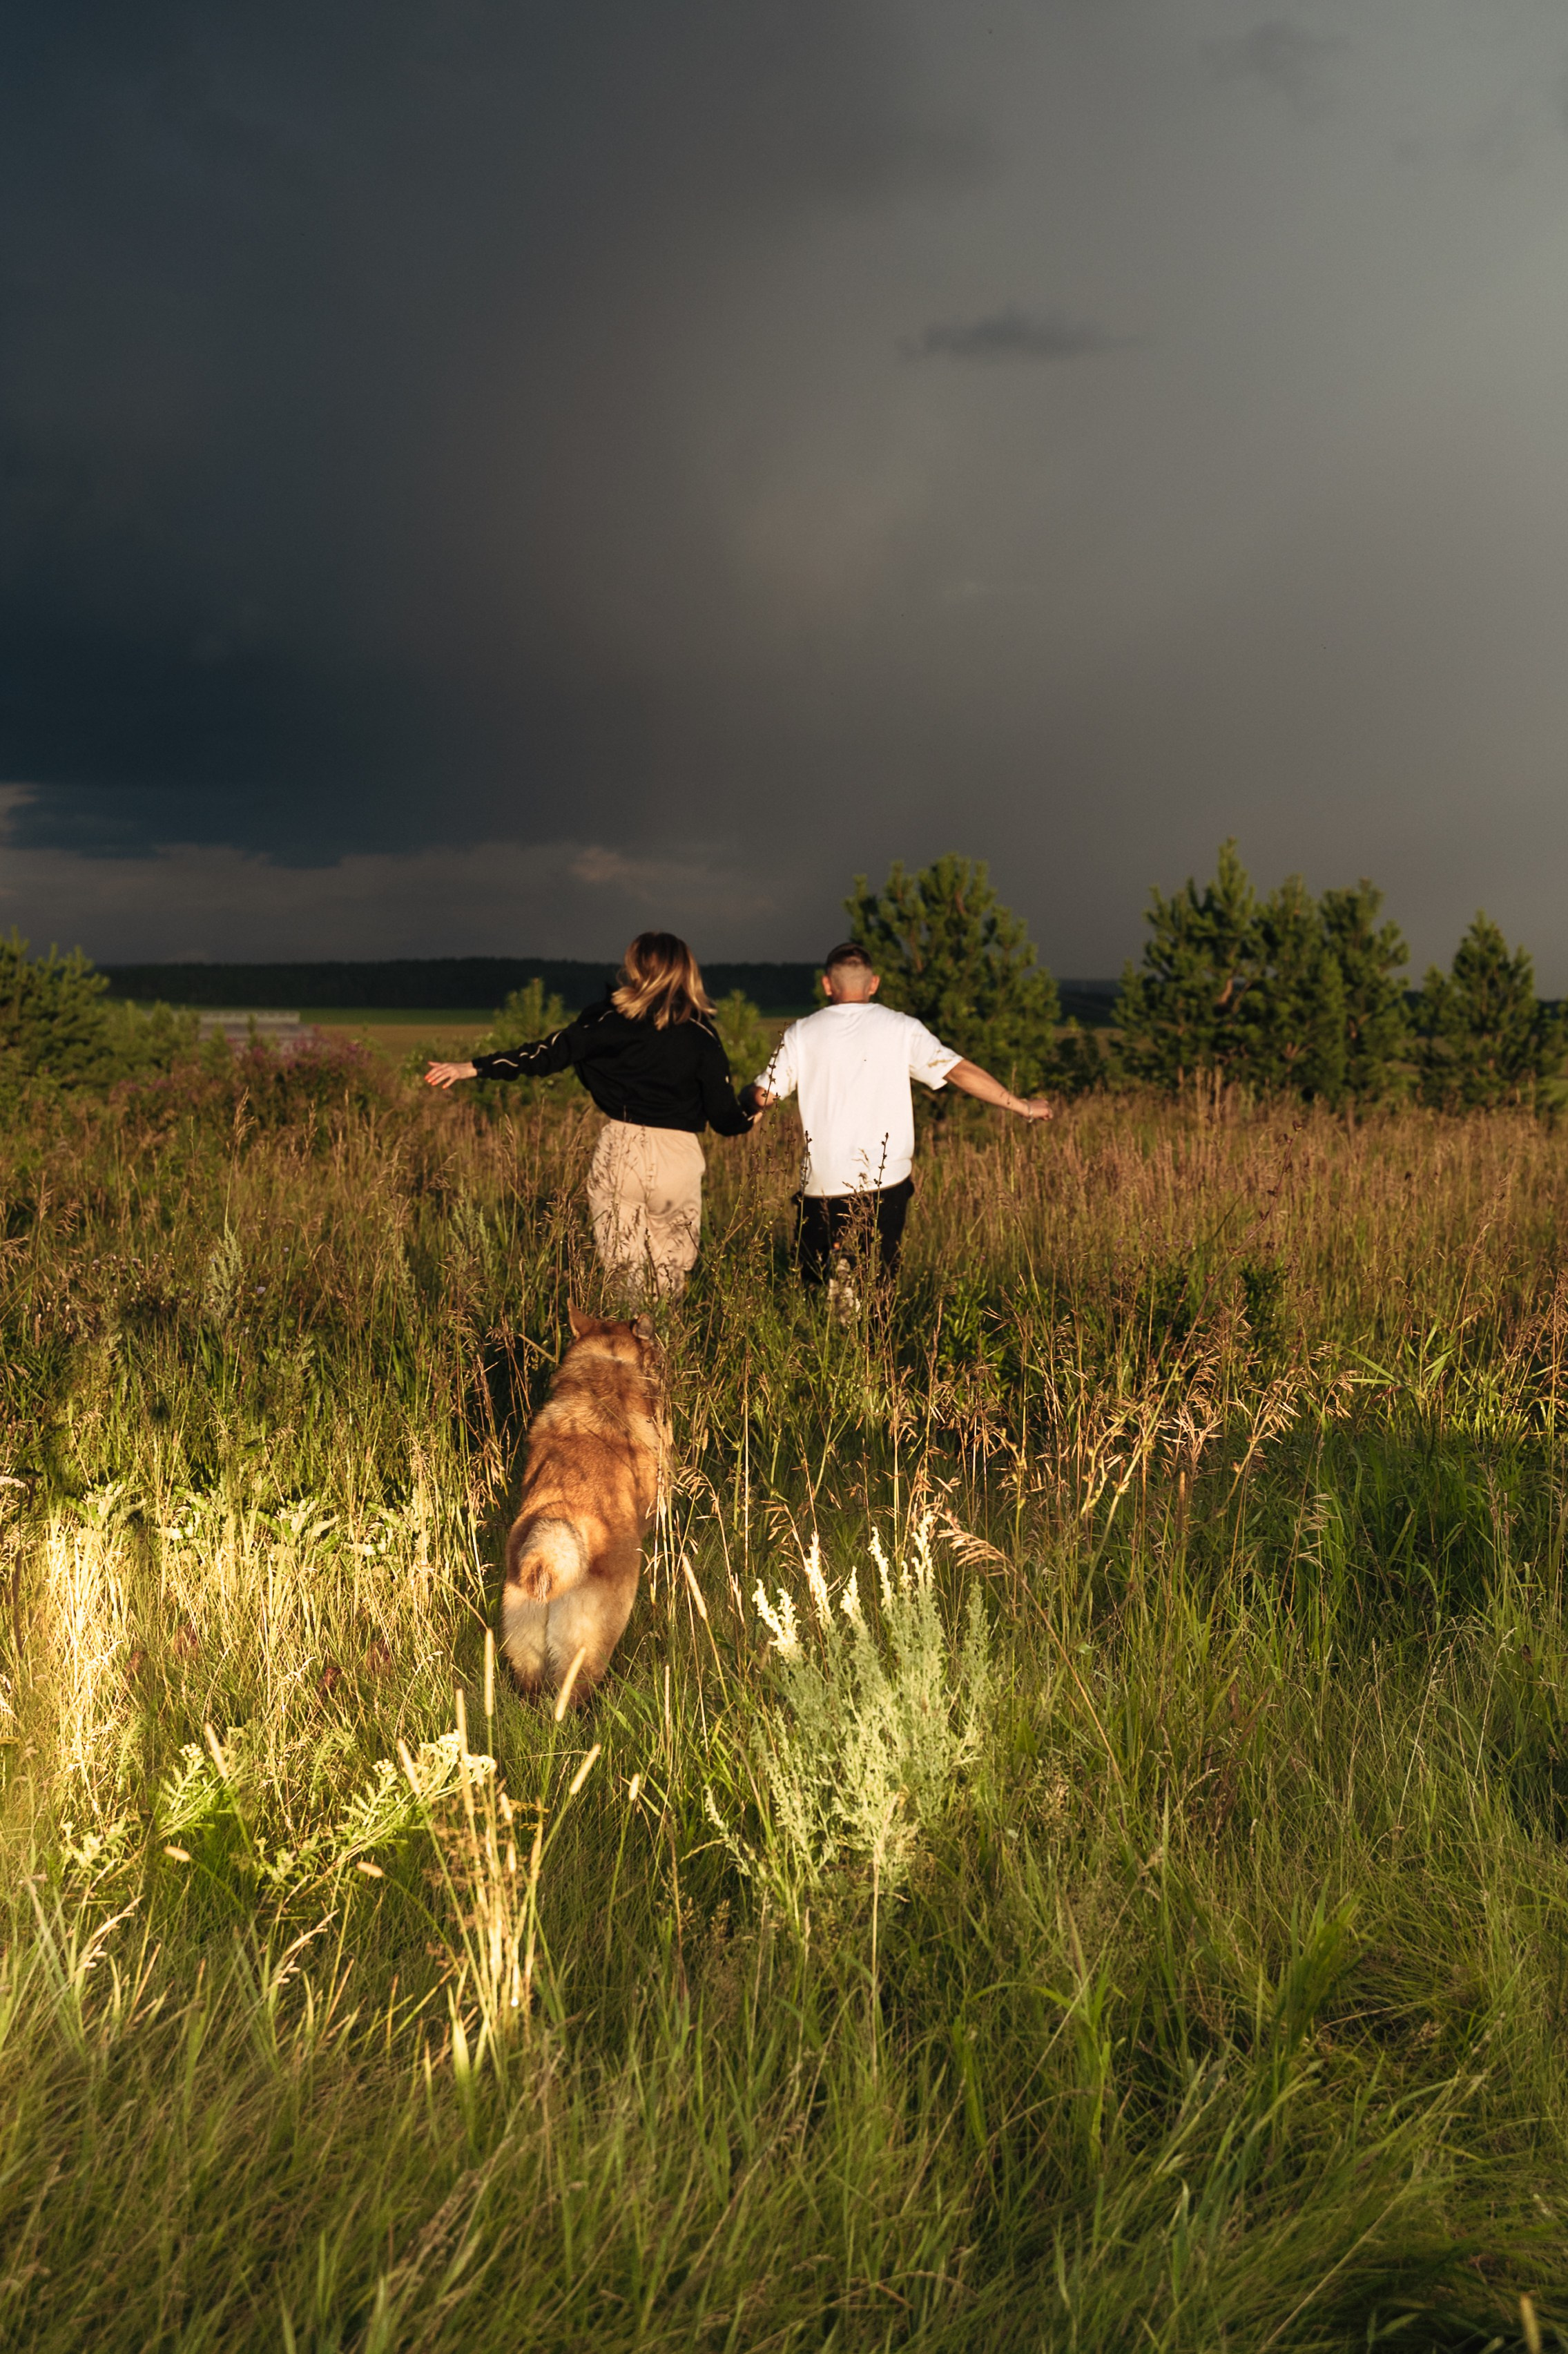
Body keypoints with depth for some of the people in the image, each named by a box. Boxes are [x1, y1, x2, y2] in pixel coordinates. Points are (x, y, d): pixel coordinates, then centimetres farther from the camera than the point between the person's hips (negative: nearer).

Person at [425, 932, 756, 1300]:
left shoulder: (610, 1019, -1)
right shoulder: (700, 1034, 0)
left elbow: (551, 1053, -6)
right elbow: (725, 1118, -1)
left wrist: (475, 1068, -2)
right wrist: (751, 1115, 22)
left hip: (619, 1152, 0)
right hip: (678, 1160, 0)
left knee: (622, 1272, 12)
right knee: (670, 1278, 17)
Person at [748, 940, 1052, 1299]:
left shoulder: (802, 1033, 3)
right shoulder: (901, 1028, 1)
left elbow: (763, 1094, 3)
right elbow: (958, 1071, -5)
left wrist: (746, 1092, 27)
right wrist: (1023, 1106, 1)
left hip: (824, 1184, 0)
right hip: (886, 1181, 0)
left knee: (812, 1276, 14)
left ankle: (834, 1270, -17)